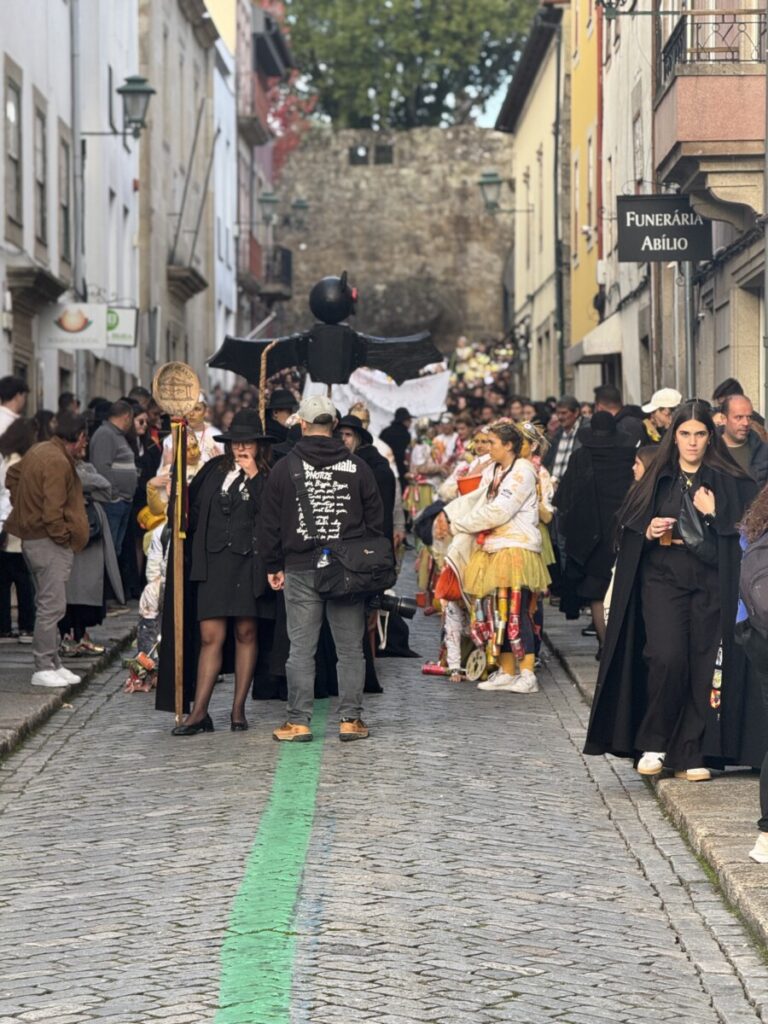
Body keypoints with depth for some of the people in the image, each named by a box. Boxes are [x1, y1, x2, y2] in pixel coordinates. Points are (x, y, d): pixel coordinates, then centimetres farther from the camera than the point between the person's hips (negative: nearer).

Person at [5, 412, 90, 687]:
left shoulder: (39, 451, 10)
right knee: (52, 606, -8)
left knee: (49, 605, 15)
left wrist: (25, 507, 21)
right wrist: (64, 537, -12)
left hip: (32, 537, 11)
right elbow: (52, 511, -25)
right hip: (49, 542, -11)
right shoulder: (58, 463, -21)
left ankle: (53, 664, 21)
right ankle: (43, 669, -6)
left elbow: (12, 477, 24)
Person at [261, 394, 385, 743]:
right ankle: (350, 720, 5)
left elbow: (270, 524, 3)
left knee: (301, 648, 2)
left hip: (301, 570, -1)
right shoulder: (357, 467, 3)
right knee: (350, 648, 5)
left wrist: (274, 566, 12)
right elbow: (375, 520, 6)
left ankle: (298, 722, 2)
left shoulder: (285, 468, 0)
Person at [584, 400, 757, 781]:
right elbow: (627, 525, 11)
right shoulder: (658, 478, 9)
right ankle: (654, 744, -1)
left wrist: (714, 515, -11)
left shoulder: (729, 481, 6)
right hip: (662, 581, 0)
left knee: (703, 666, -2)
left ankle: (692, 754, 6)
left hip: (710, 585, 0)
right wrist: (648, 532, -9)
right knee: (668, 658, -17)